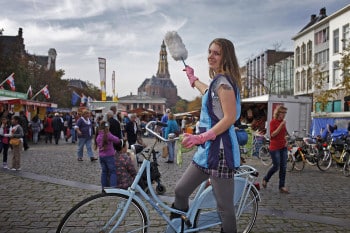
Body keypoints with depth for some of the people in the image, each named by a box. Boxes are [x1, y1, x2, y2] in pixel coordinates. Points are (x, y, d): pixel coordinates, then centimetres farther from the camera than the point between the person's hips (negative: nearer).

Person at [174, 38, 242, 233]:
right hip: (209, 149, 10)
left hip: (220, 150, -10)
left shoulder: (223, 81, -12)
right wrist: (192, 78, 56)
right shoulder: (218, 81, 18)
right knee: (181, 191, 13)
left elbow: (229, 118, -21)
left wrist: (200, 137, -25)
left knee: (225, 207, -2)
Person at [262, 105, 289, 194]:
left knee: (283, 167, 3)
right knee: (276, 166, -3)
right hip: (274, 147, -6)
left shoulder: (283, 122, 10)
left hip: (283, 147, 6)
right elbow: (272, 134, -18)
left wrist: (286, 140, 8)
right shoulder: (273, 122, -9)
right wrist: (281, 125, -23)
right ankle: (265, 179, 23)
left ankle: (282, 186, 10)